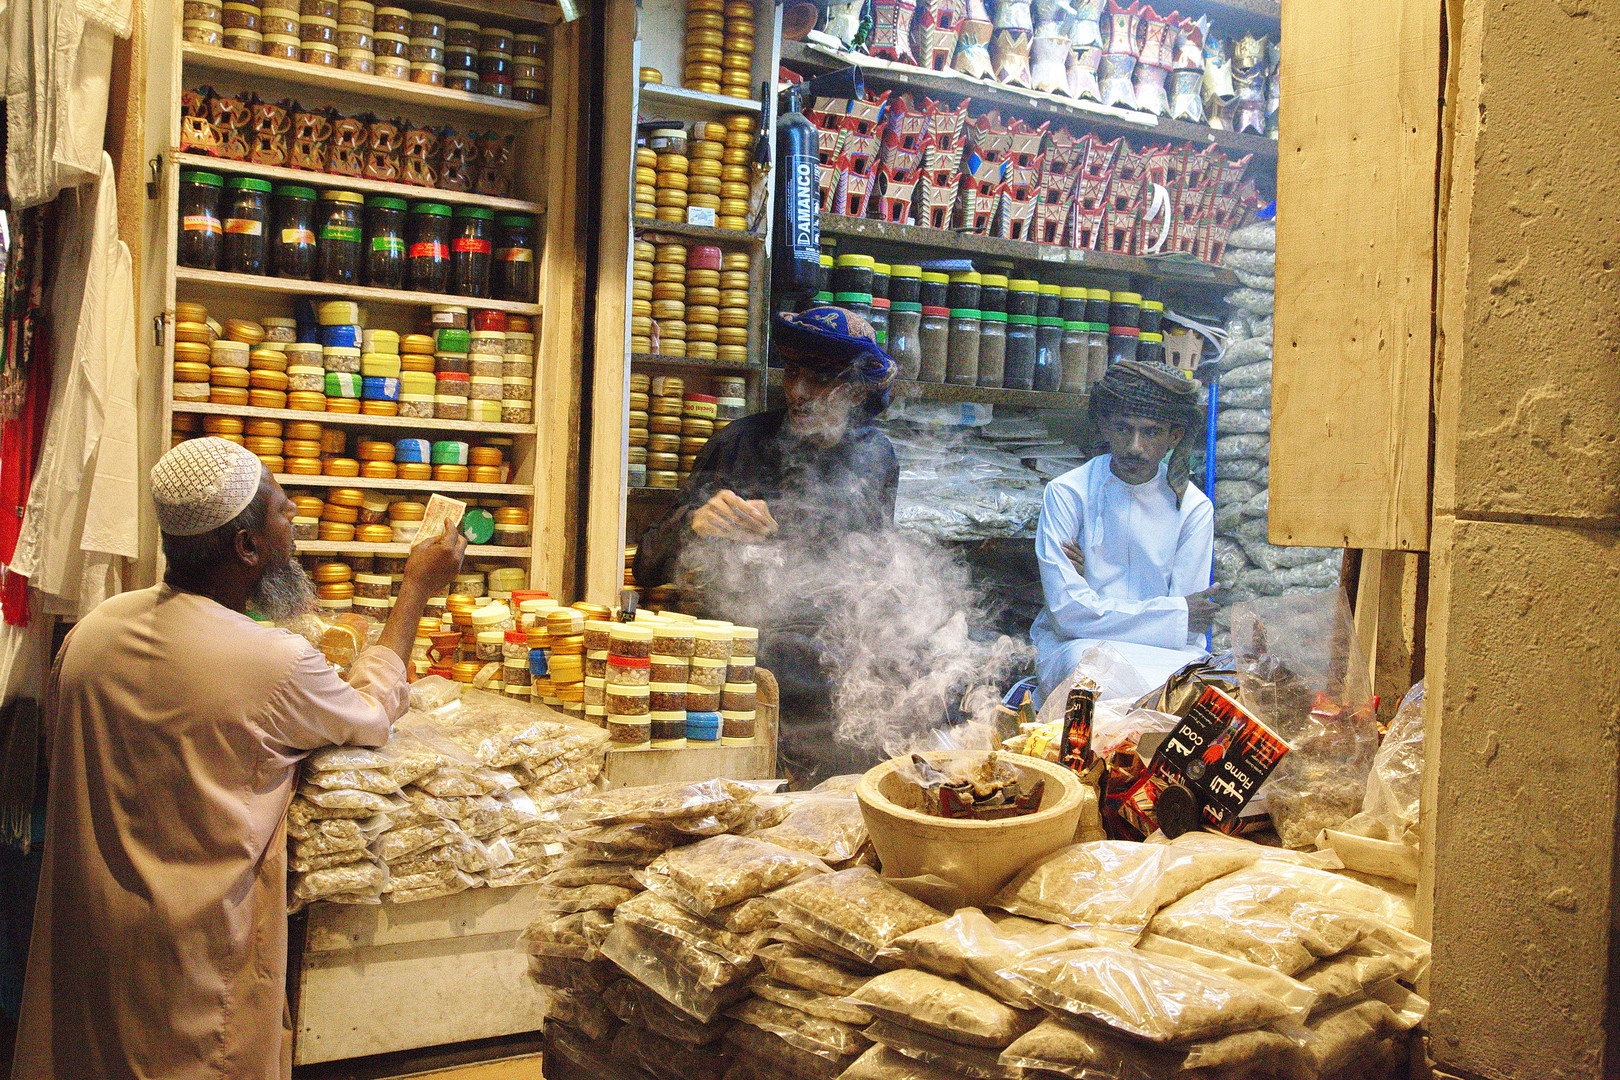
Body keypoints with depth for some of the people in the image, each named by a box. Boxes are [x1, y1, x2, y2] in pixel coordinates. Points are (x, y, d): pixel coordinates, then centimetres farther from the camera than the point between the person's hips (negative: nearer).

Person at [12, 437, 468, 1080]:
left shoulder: (92, 630, -5)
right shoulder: (278, 665, -23)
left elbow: (59, 750, 12)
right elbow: (371, 713, -2)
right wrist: (417, 590, 7)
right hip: (190, 950, -6)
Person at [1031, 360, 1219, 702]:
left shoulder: (1194, 508, 0)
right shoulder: (1066, 494, -6)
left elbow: (1186, 628, -4)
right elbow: (1067, 612, -14)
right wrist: (1174, 613, -13)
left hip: (1162, 649, 3)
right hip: (1072, 645, -2)